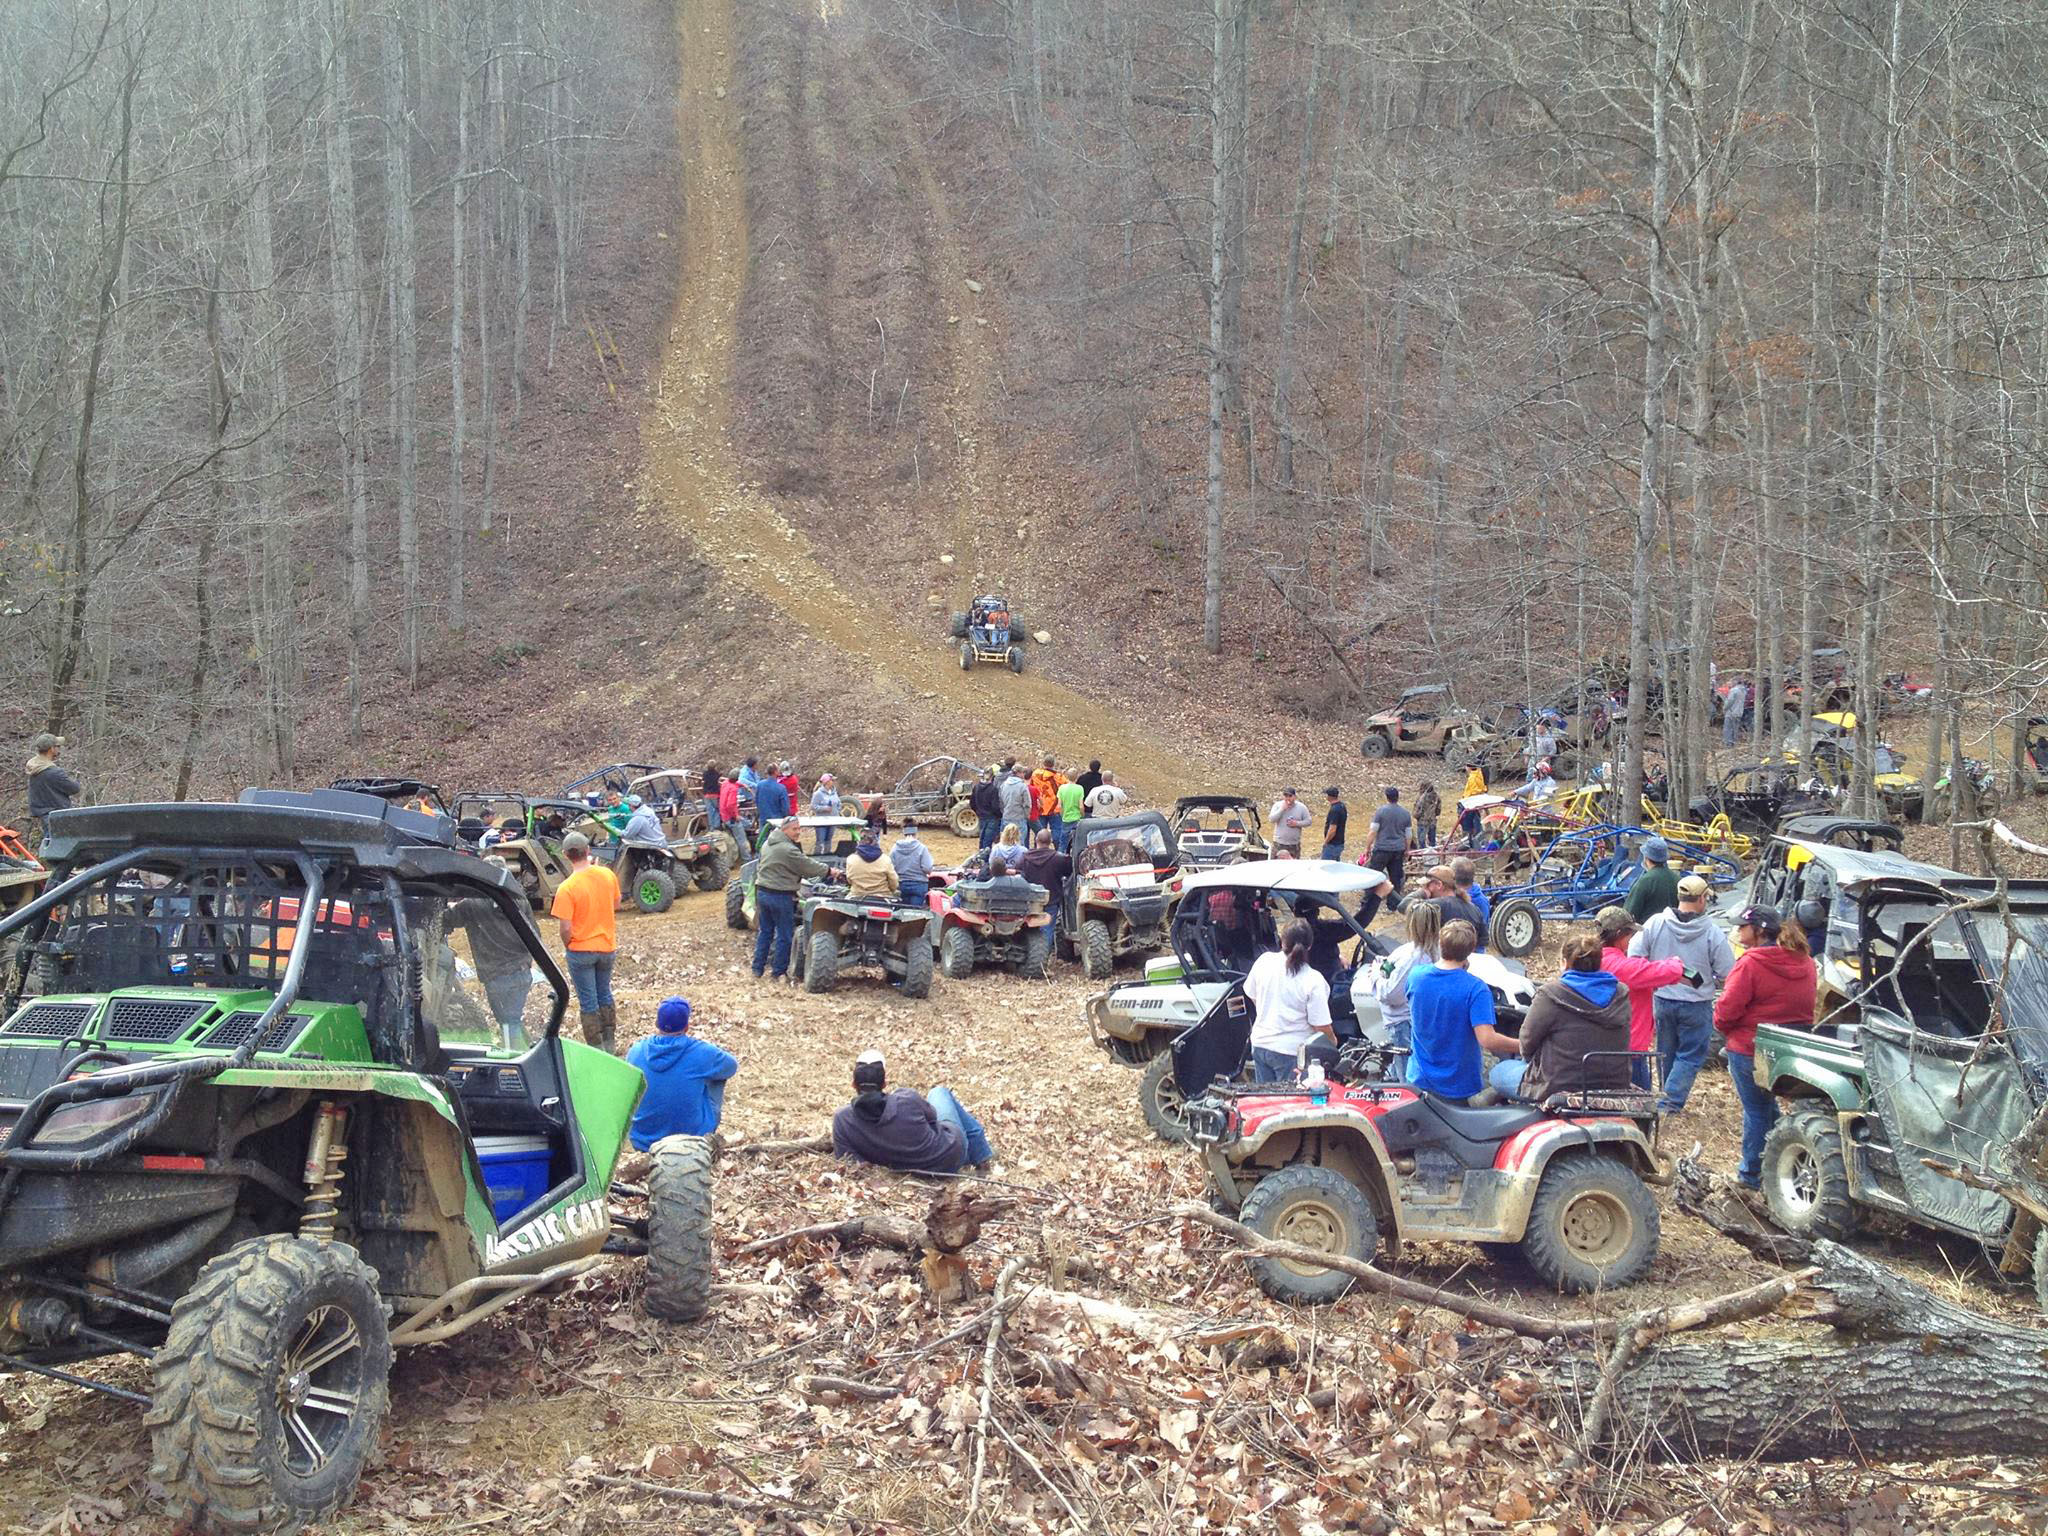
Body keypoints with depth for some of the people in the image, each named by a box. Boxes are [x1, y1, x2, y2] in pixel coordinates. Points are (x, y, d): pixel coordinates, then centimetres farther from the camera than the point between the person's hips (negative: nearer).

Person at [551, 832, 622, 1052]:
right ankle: (610, 1043, 29)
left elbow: (566, 928, -22)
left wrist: (566, 946, -1)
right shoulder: (608, 875, -8)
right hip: (607, 947, 4)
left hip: (581, 950, -4)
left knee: (588, 1002, 8)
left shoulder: (567, 888, -22)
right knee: (605, 995, 22)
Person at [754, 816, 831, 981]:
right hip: (780, 896, -8)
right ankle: (779, 972, 9)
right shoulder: (788, 850, -20)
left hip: (762, 892, 9)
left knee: (764, 931, 17)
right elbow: (808, 866, -13)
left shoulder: (768, 843, 8)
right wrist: (829, 870, 1)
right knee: (784, 935, 4)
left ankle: (758, 968, 20)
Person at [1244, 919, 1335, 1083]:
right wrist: (1333, 1040, 6)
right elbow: (1322, 1026, -16)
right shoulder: (1314, 980, -20)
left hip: (1260, 1044, 4)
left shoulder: (1264, 961, -9)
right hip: (1290, 1052, -4)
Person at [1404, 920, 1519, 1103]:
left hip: (1420, 1080, 4)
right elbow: (1487, 1040, -27)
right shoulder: (1475, 988, -21)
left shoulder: (1415, 976, -7)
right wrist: (1524, 1047, -12)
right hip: (1461, 1086, -4)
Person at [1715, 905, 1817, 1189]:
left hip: (1749, 1049, -6)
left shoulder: (1751, 963, -18)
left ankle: (1751, 1173, 14)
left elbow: (1727, 1009, -18)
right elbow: (1806, 1006, 11)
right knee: (1769, 1105, 22)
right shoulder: (1804, 963, 4)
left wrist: (1722, 1026, 2)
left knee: (1756, 1110, 5)